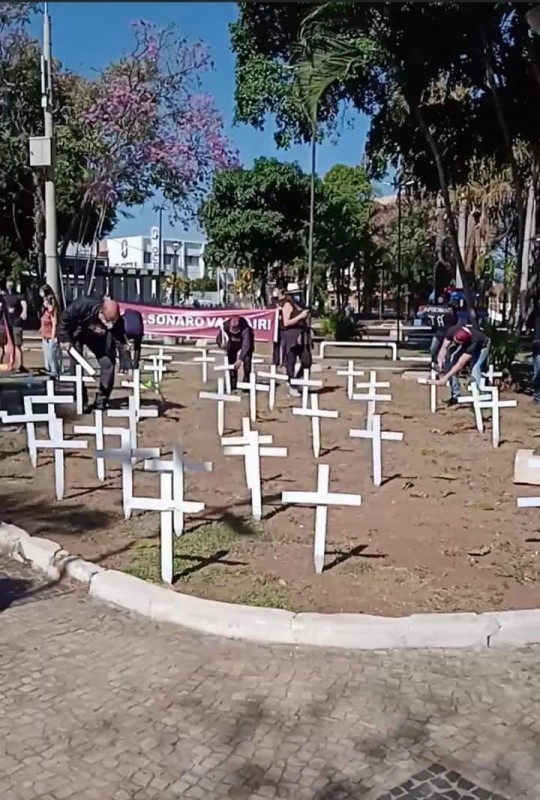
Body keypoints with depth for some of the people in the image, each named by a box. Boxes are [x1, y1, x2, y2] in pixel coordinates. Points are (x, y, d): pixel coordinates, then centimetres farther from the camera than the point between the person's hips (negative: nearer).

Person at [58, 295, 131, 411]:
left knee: (108, 364, -8)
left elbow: (122, 343, -28)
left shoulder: (116, 321, -32)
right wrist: (65, 339, -21)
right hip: (77, 334, -2)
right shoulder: (82, 305, -40)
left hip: (99, 338, 2)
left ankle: (102, 401, 2)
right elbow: (66, 318, -24)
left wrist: (127, 366, -31)